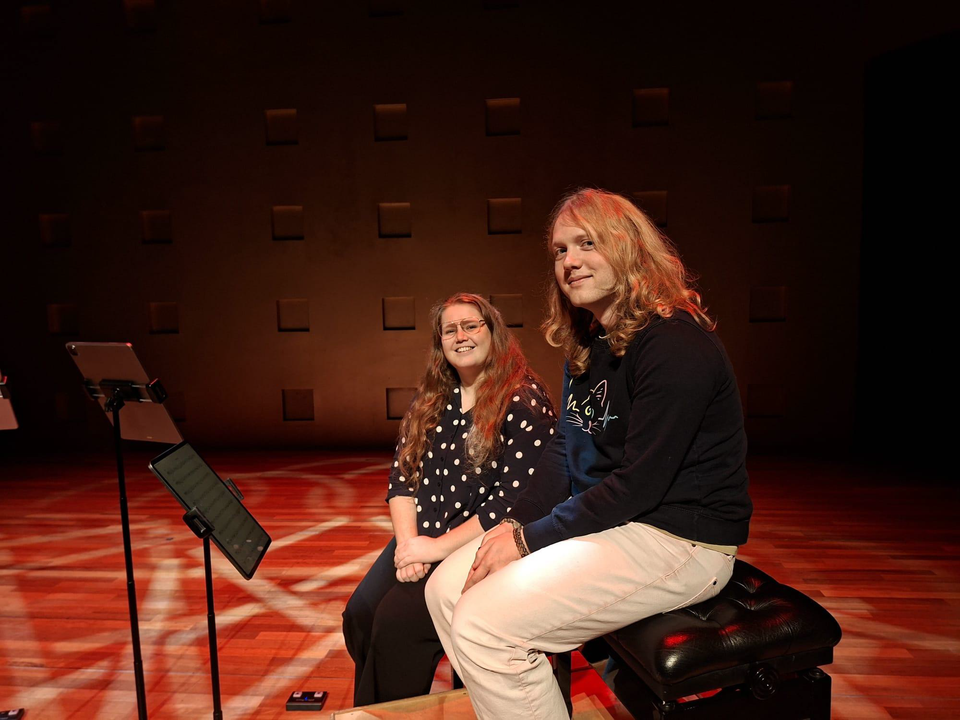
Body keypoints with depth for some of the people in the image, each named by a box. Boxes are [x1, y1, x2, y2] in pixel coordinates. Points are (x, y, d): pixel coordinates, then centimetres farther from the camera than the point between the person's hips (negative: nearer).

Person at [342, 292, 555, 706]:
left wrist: (439, 546, -16)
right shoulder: (430, 402, 12)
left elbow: (514, 500, -16)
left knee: (397, 619, -21)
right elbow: (402, 477, 8)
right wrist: (407, 539, -9)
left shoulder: (524, 403, -10)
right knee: (359, 613, -13)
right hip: (422, 539, 6)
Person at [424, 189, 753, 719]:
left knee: (483, 625, -20)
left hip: (679, 540, -9)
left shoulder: (676, 345, -19)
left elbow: (640, 483, -22)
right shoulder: (586, 343, 10)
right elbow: (564, 451, 11)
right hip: (597, 519, 9)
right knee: (445, 589, 3)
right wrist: (516, 522, -4)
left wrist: (529, 540, -15)